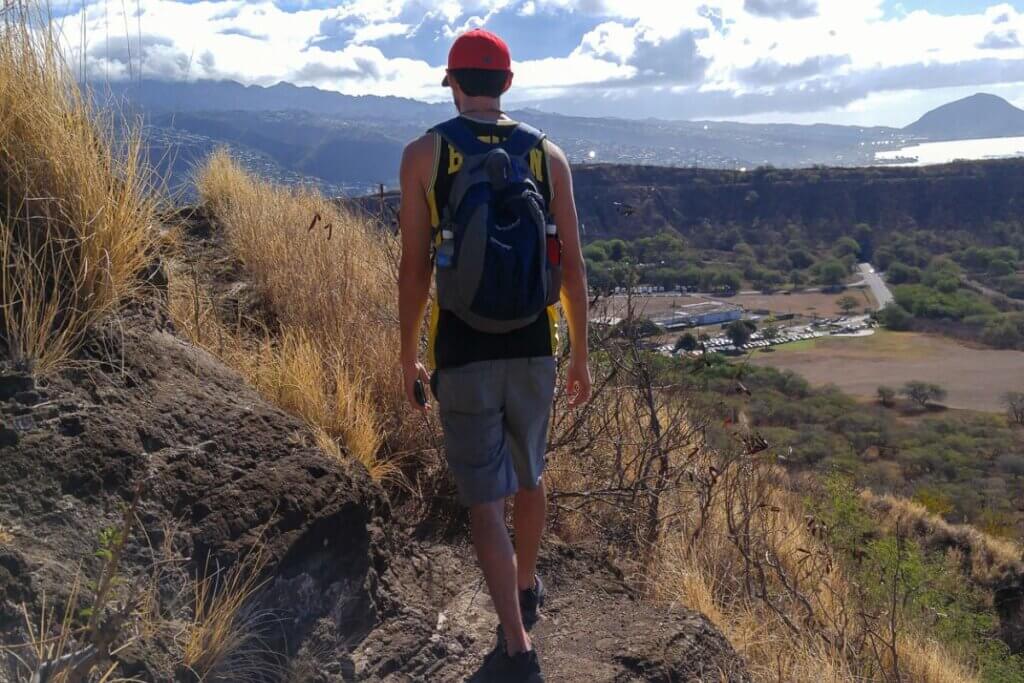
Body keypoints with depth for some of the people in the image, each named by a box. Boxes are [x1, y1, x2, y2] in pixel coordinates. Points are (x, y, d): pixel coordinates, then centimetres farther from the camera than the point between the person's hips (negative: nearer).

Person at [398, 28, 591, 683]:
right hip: (533, 350, 3)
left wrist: (409, 355, 6)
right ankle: (527, 588, 44)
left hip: (462, 355, -3)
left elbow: (415, 268, -6)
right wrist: (580, 355, 11)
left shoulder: (424, 154, -5)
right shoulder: (549, 155, 2)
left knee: (486, 498, 5)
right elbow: (572, 266, 1)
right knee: (529, 474, 23)